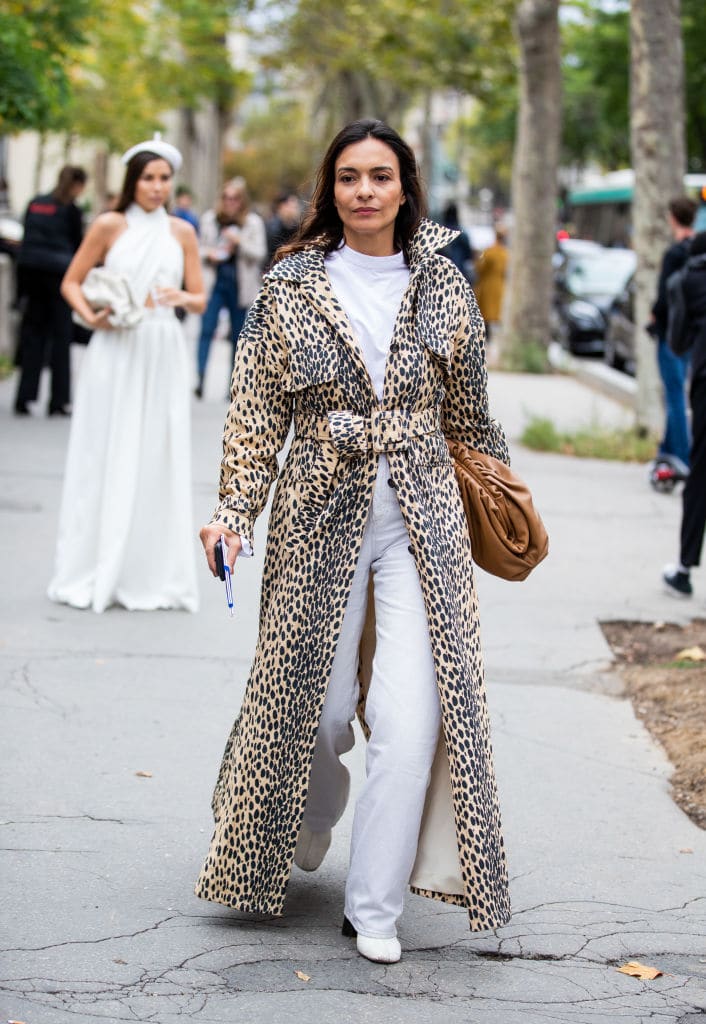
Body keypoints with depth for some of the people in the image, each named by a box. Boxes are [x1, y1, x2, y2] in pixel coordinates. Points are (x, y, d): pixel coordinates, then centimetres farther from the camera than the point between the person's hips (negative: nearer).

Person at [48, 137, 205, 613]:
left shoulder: (182, 232, 8)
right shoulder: (109, 225, 1)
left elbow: (200, 300, 10)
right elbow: (71, 282, 4)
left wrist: (184, 298, -13)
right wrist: (91, 317, -13)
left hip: (164, 356, 2)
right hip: (116, 351, -2)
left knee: (157, 461, 3)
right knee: (106, 459, 0)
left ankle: (154, 575, 12)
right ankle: (94, 572, 9)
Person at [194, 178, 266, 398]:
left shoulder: (253, 222, 0)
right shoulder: (210, 218, 5)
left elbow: (260, 254, -3)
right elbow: (202, 247, 13)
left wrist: (239, 242, -17)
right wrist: (208, 254, -10)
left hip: (240, 285, 0)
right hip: (215, 282, 0)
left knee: (238, 336, 6)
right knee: (207, 329, -13)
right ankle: (200, 378, -17)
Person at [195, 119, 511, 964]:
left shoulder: (444, 290, 5)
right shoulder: (291, 286, 1)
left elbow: (468, 416, 16)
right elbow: (257, 412, 0)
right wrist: (235, 512, -10)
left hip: (421, 519, 1)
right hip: (320, 515, 0)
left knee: (414, 714, -9)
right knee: (315, 705, 7)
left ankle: (375, 908, 3)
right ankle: (300, 834, 40)